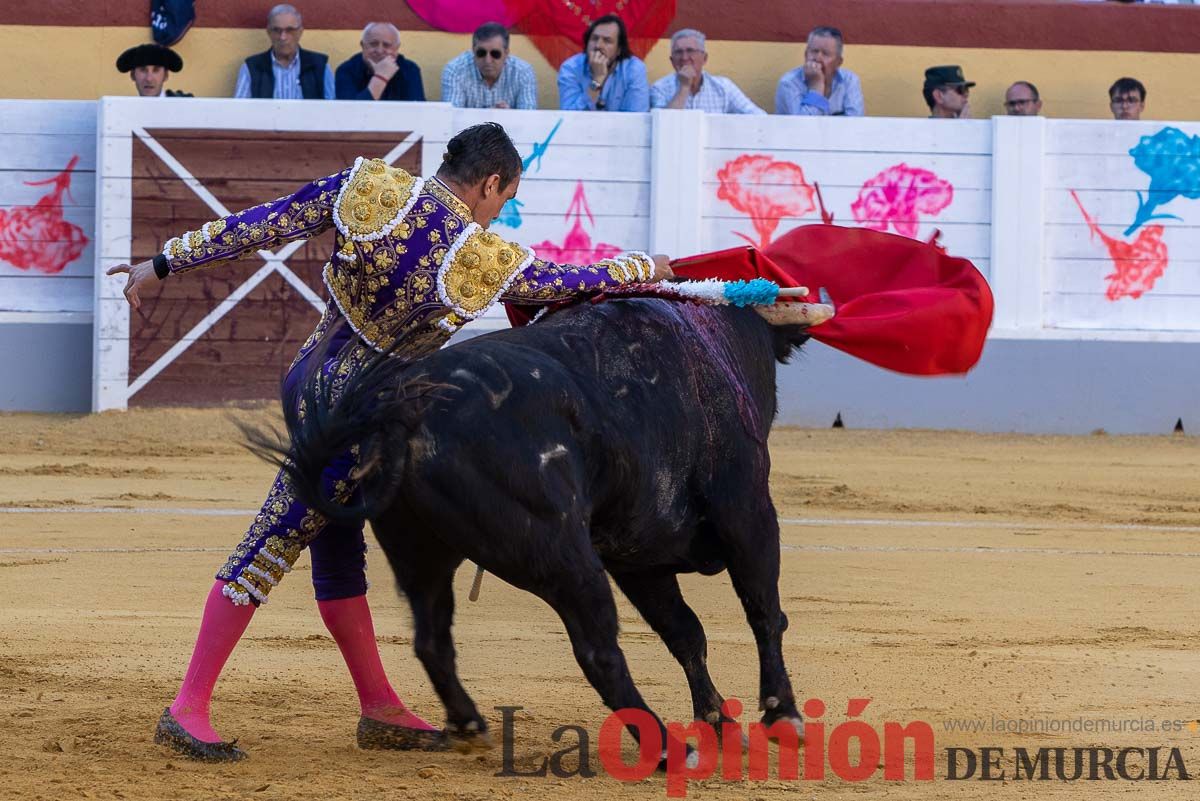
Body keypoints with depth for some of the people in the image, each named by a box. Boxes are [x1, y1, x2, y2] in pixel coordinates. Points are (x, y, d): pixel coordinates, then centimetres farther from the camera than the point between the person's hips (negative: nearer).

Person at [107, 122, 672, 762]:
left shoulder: (368, 186, -3)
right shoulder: (488, 260, -12)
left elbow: (260, 224, -1)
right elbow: (573, 282, 4)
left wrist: (166, 263, 3)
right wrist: (647, 270, 23)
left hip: (310, 380, 7)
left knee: (338, 551, 15)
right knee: (270, 547, -7)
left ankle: (380, 709, 26)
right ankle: (187, 710, -7)